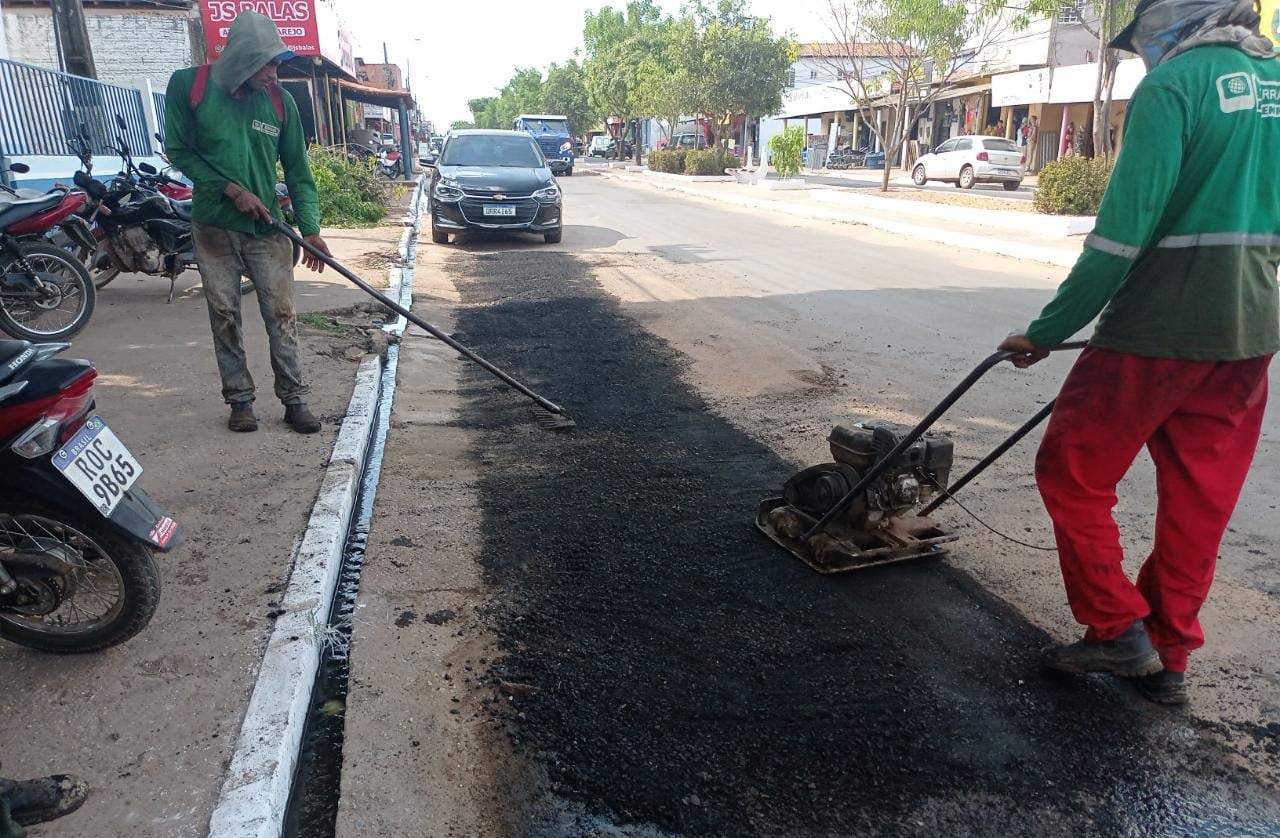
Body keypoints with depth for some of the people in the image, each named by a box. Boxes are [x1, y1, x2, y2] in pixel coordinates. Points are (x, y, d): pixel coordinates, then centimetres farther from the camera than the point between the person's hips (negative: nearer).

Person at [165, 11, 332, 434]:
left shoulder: (280, 101, 0)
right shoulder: (188, 86, -4)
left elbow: (297, 170, 2)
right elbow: (178, 150, -1)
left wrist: (310, 227, -8)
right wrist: (230, 189, -12)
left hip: (267, 228, 1)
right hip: (214, 227, 0)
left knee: (281, 316, 0)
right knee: (224, 316, 5)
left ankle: (294, 400, 7)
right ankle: (240, 399, 15)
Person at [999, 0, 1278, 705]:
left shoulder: (1174, 83, -9)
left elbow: (1124, 225, -17)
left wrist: (1048, 331, -12)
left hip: (1158, 331, -8)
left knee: (1071, 474, 8)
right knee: (1201, 502, 13)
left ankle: (1118, 629, 9)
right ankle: (1166, 659, 24)